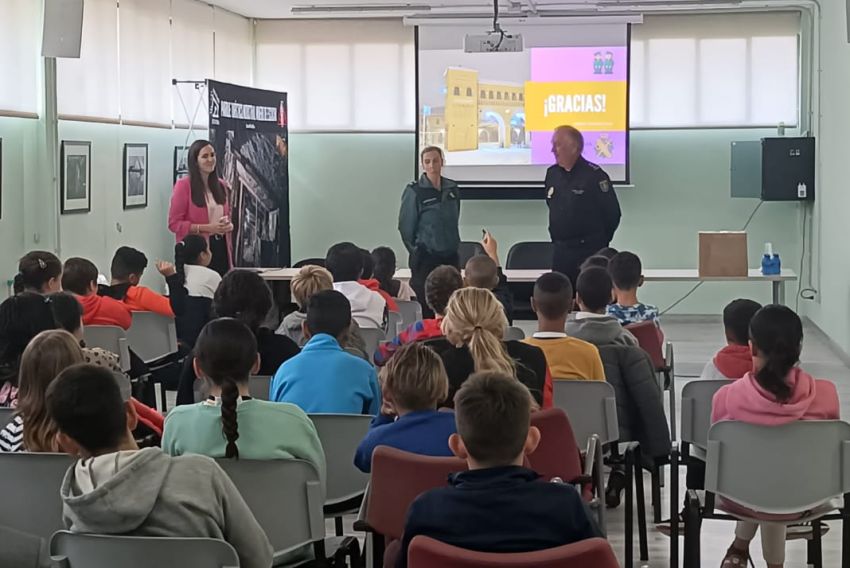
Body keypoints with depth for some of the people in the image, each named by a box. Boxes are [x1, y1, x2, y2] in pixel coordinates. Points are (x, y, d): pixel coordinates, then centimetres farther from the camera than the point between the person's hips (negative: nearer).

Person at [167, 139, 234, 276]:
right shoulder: (184, 185, -5)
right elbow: (174, 223, -9)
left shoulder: (221, 185, 14)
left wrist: (229, 225, 4)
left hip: (221, 248, 6)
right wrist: (207, 228, -16)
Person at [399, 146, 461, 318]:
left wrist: (453, 245, 14)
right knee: (425, 308, -5)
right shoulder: (414, 191, -7)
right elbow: (405, 227, -2)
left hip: (451, 257, 5)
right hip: (426, 259, -5)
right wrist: (417, 251, 2)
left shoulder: (452, 189, 8)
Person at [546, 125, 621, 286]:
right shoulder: (552, 174, 10)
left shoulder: (594, 175, -11)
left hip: (589, 250, -6)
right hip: (560, 251, 6)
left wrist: (598, 241, 0)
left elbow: (612, 213, -8)